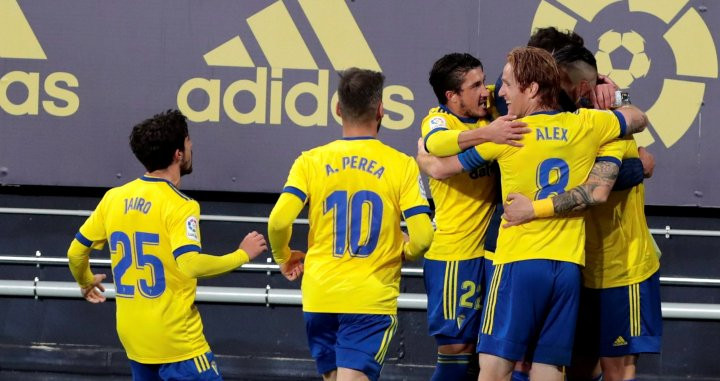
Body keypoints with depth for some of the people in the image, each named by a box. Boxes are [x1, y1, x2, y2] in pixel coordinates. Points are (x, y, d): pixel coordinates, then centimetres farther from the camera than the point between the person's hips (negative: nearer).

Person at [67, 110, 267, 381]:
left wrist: (87, 283, 33)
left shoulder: (114, 198, 6)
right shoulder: (178, 205, -14)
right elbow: (189, 265, -26)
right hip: (177, 342, -7)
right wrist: (243, 255, -13)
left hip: (133, 336, 7)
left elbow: (75, 252, 13)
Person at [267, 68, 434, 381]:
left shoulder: (311, 162, 1)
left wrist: (284, 258, 12)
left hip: (319, 296, 3)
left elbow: (278, 222, -9)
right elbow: (422, 237, -9)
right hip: (372, 297, -3)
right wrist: (404, 253, 15)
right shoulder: (401, 165, -3)